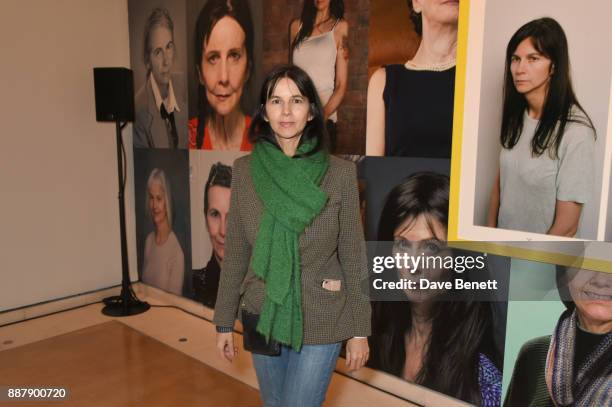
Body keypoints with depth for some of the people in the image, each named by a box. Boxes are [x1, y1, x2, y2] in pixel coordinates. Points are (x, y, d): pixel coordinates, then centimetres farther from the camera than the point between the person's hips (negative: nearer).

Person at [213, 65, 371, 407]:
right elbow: (235, 252, 0)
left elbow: (354, 256, -7)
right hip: (262, 316, 3)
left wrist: (359, 330, -3)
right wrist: (224, 321, 4)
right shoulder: (244, 171, -6)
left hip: (321, 321, -3)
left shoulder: (340, 173, -12)